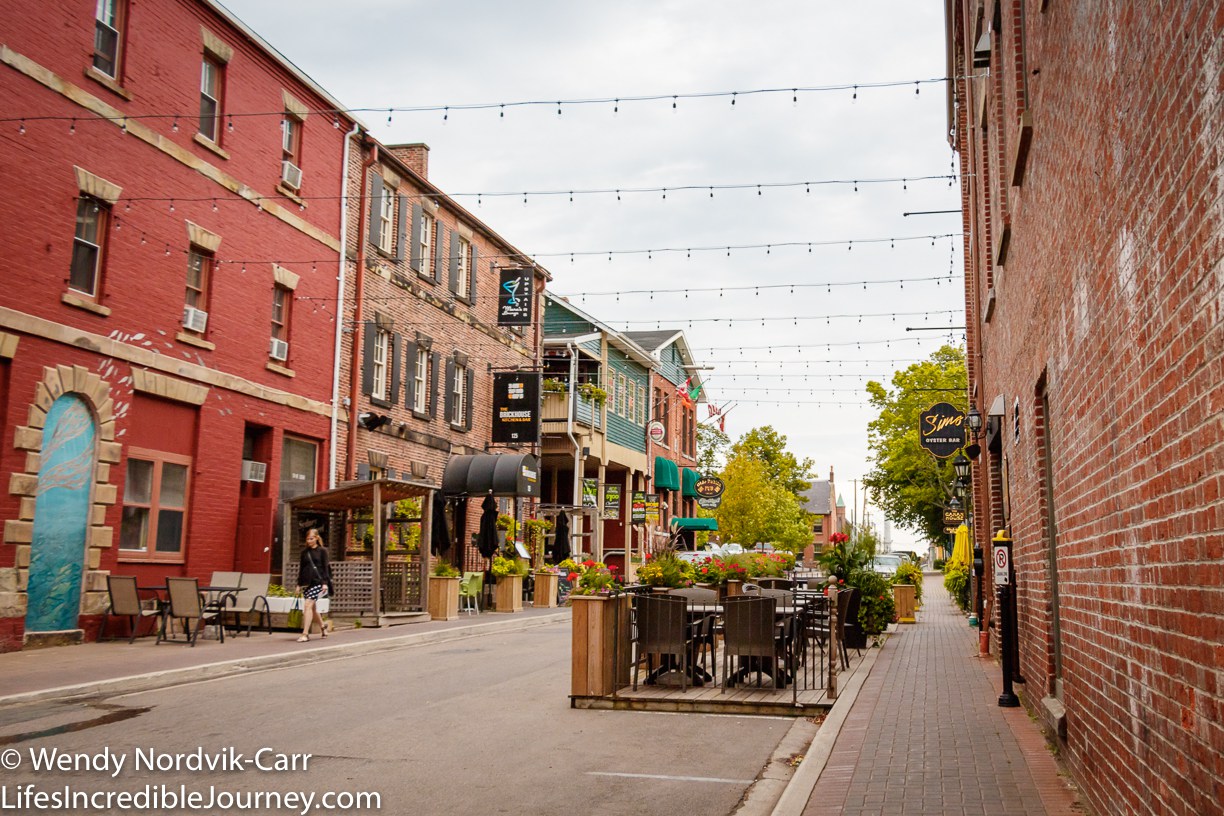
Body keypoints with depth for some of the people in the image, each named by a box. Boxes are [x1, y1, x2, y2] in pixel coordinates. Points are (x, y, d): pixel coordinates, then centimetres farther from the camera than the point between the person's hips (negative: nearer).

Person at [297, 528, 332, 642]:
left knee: (308, 605, -15)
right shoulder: (304, 551, 12)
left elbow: (325, 567, -2)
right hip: (306, 582, 5)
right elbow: (301, 567, 16)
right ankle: (322, 626, 34)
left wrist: (325, 583, -9)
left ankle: (305, 634, -16)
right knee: (312, 606, 11)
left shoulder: (322, 550, 0)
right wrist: (299, 583, 12)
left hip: (317, 581, -5)